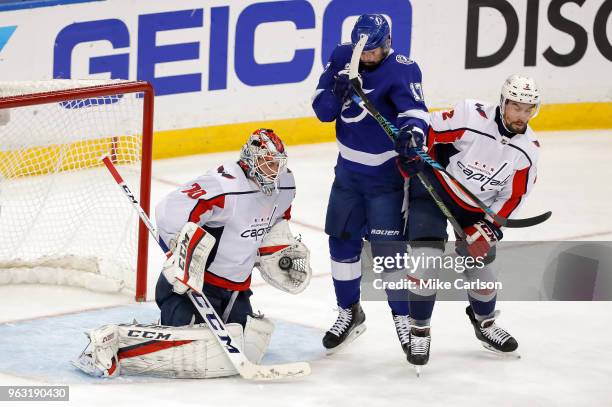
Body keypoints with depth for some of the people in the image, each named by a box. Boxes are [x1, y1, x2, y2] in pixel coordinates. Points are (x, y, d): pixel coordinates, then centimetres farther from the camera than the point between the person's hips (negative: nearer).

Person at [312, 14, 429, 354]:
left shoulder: (401, 70, -19)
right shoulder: (342, 58, -4)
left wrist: (413, 130, -57)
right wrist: (338, 91, -27)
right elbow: (322, 110, -5)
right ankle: (349, 313, 30)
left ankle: (404, 318, 11)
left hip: (386, 173, -5)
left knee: (389, 249, -6)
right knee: (343, 242, 11)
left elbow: (413, 108, -35)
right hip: (348, 170, 5)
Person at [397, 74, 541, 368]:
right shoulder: (471, 117, -27)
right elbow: (429, 130, -15)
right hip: (435, 188, -4)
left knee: (479, 262, 11)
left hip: (476, 206, 4)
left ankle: (484, 322, 41)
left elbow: (513, 197, -6)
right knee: (426, 258, -16)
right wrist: (412, 156, -24)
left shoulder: (528, 150, -11)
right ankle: (419, 331, 1)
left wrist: (488, 227, -14)